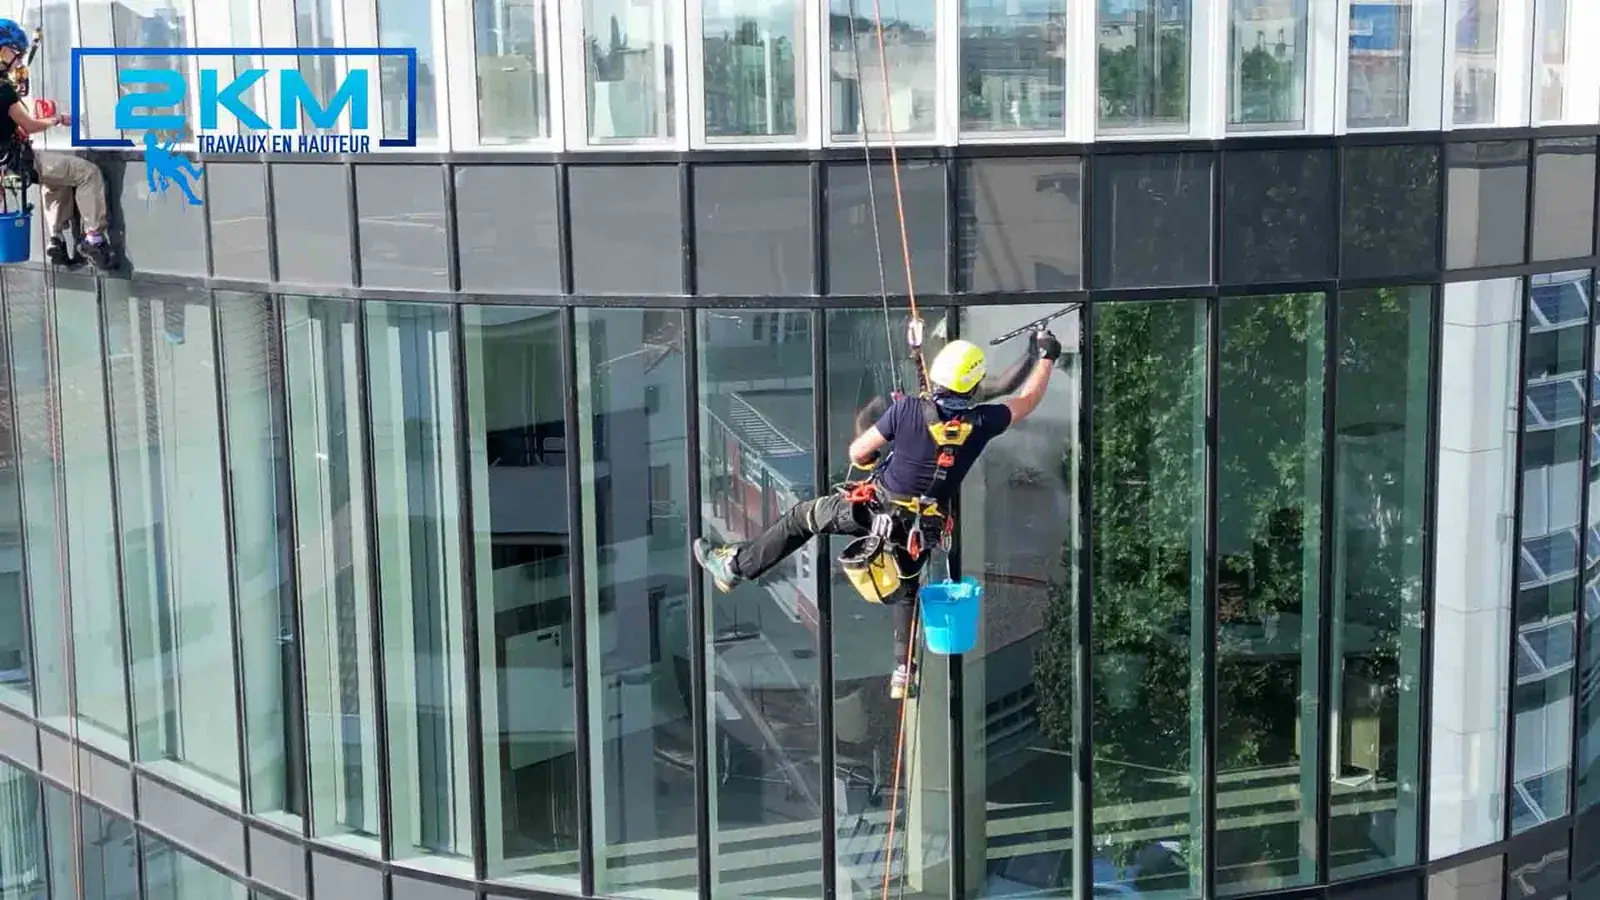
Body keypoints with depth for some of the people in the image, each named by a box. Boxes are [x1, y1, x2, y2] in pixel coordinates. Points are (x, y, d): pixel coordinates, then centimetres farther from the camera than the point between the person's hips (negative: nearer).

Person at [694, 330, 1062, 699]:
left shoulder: (908, 410, -21)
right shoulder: (982, 421, -15)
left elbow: (858, 452, -11)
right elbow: (1026, 402, 4)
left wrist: (870, 461, 14)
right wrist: (1046, 357, 17)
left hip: (876, 509, -2)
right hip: (922, 527, 2)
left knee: (803, 516, 17)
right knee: (905, 590, 25)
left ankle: (735, 566, 25)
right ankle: (903, 673, 25)